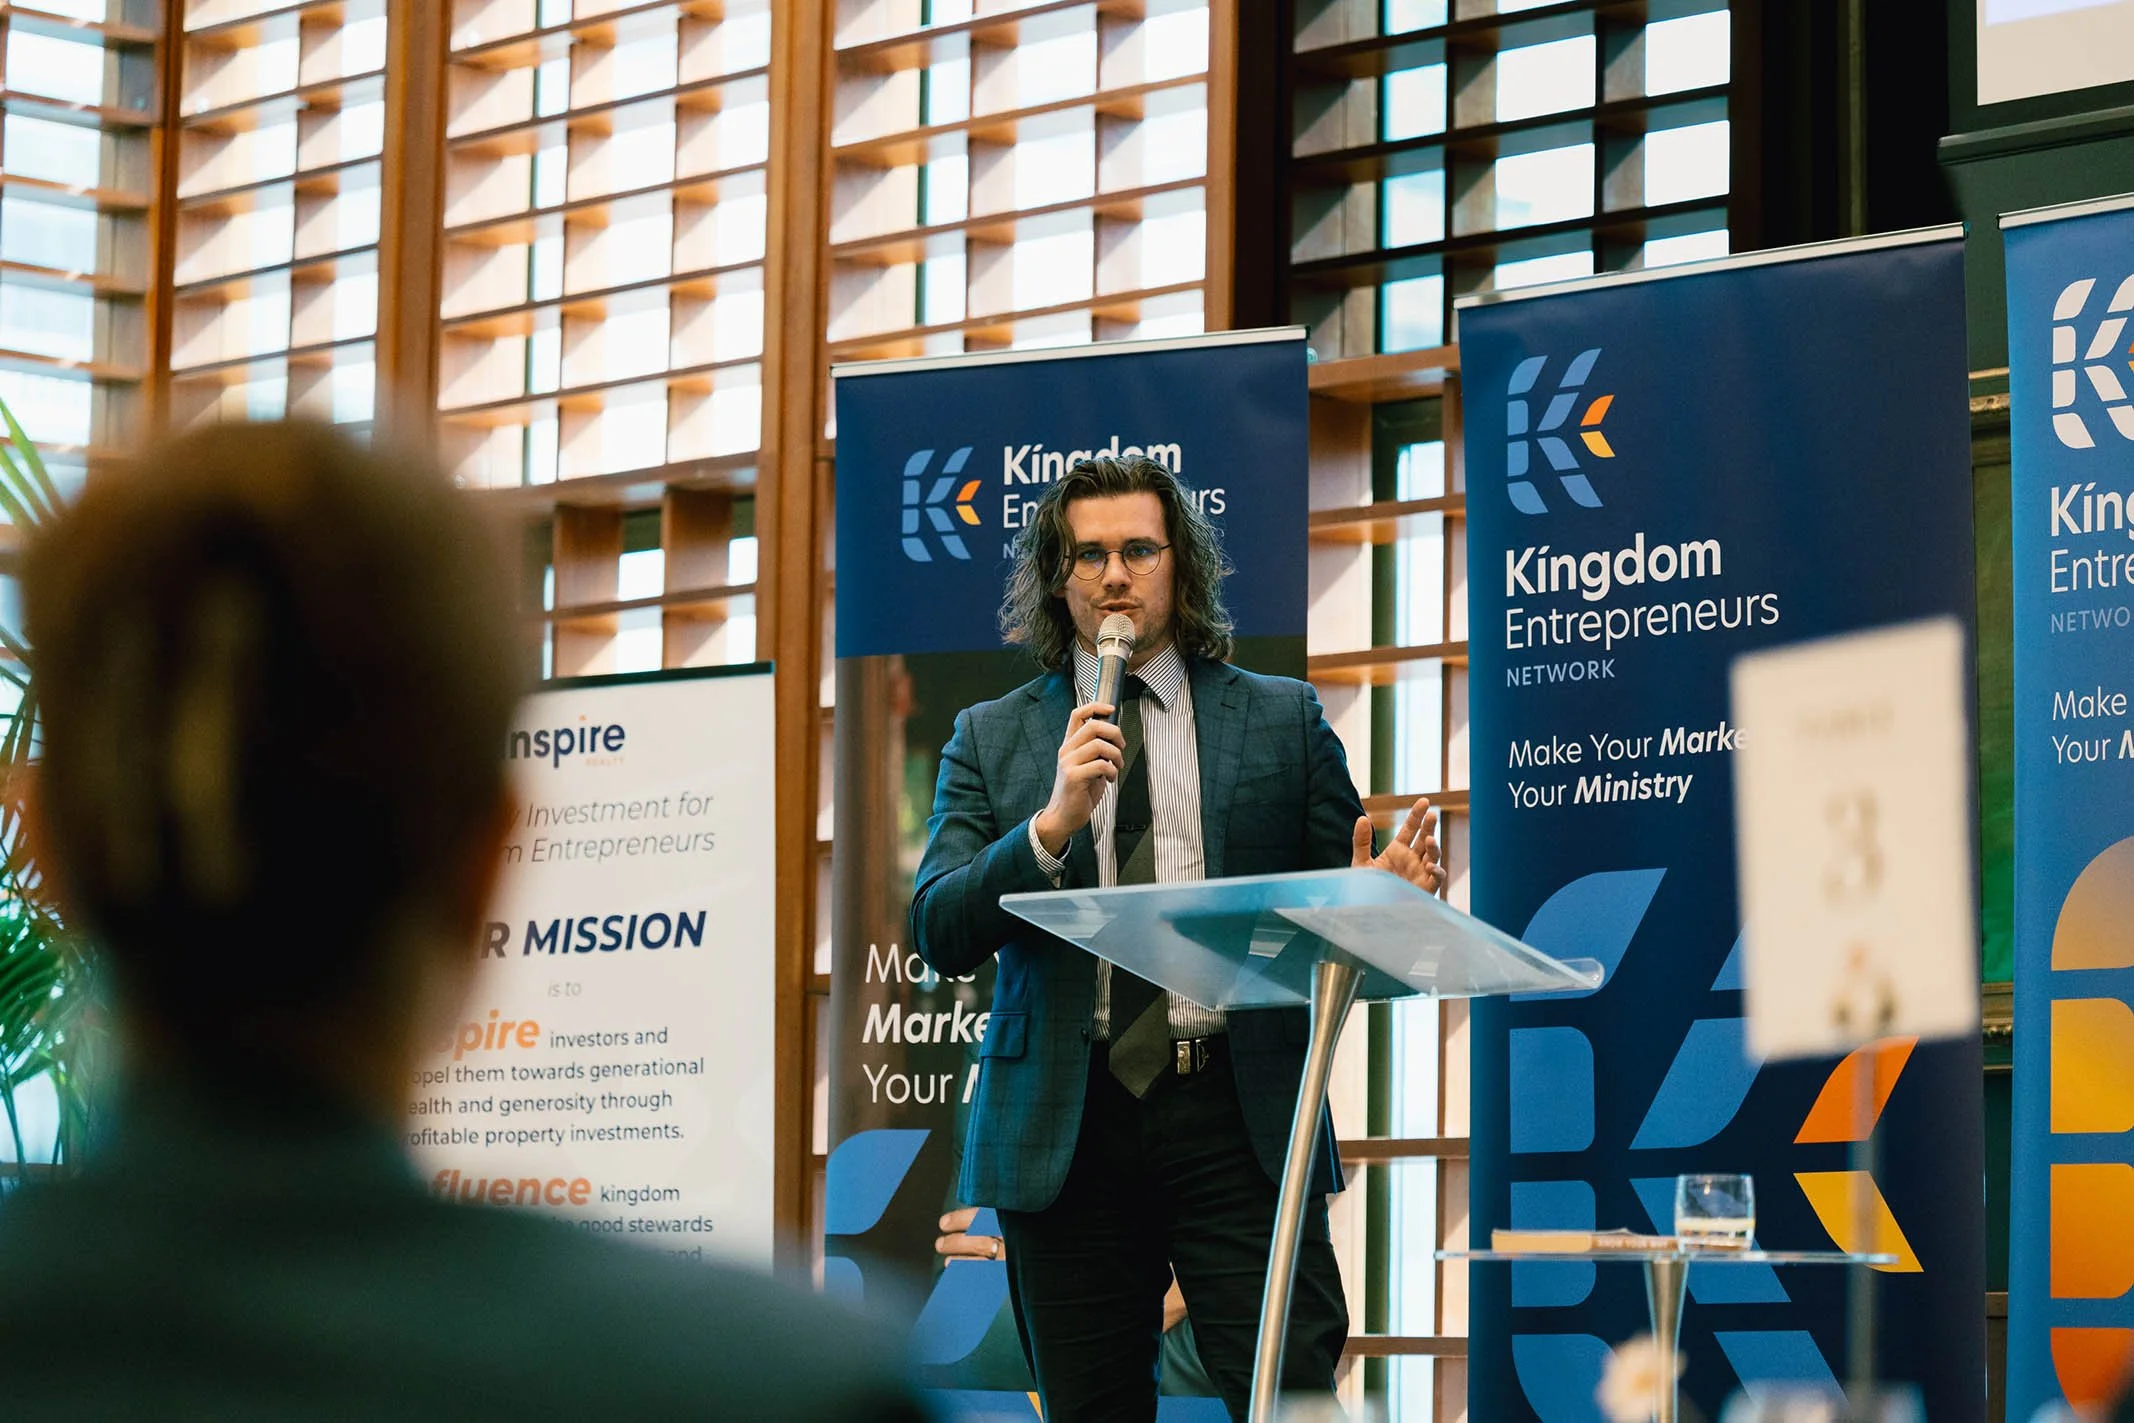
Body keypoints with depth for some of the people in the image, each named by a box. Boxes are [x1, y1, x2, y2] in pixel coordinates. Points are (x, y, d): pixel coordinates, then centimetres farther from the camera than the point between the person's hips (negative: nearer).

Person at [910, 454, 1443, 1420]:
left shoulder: (1281, 720, 10)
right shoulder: (992, 739, 11)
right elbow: (939, 935, 0)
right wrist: (1054, 823, -15)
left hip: (1236, 1120, -1)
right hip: (1066, 1124, 1)